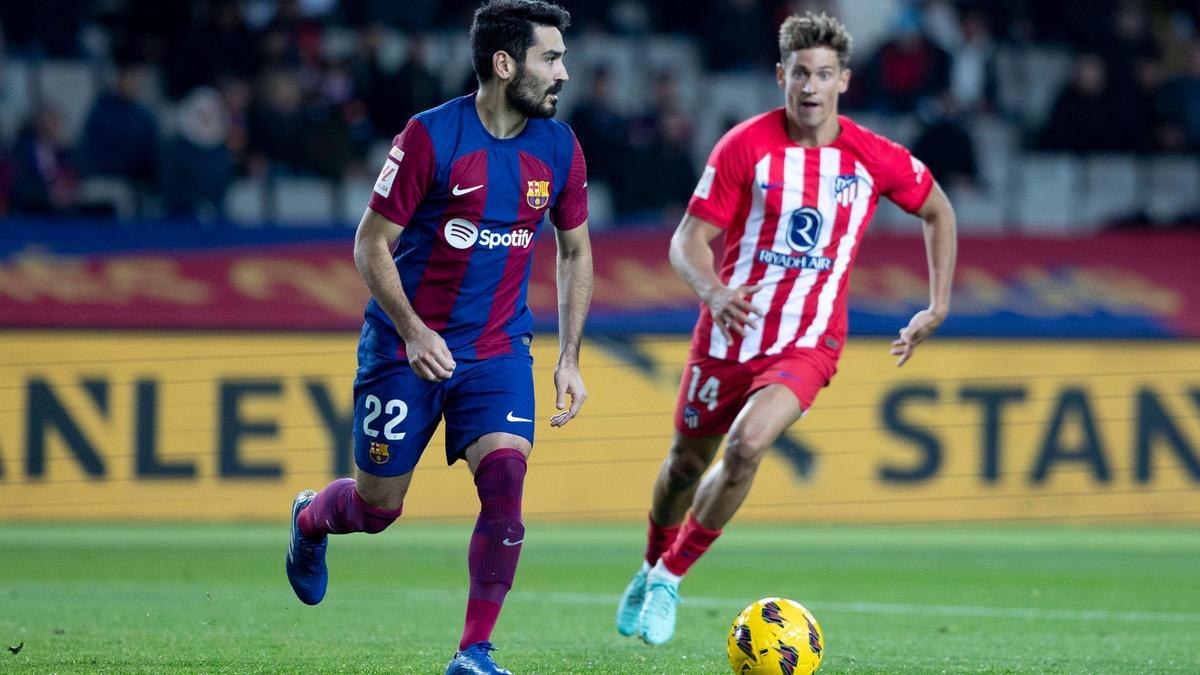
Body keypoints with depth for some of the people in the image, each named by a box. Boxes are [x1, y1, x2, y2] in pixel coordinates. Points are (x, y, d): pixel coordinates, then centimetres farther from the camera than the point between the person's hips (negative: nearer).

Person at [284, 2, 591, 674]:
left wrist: (570, 358, 4)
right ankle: (310, 520, 44)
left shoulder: (559, 148, -2)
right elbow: (372, 243, -10)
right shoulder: (432, 137, -15)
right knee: (377, 507, 7)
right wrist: (413, 331, -21)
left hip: (498, 347, 3)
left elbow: (575, 250, 12)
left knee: (504, 479, -19)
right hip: (407, 343, -3)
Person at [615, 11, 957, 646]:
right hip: (729, 330, 1)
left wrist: (938, 308, 8)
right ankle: (650, 567, 44)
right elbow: (688, 240, -10)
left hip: (808, 342, -1)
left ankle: (671, 577, -8)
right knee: (688, 460, 13)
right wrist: (713, 293, -31)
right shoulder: (745, 146, -11)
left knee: (747, 444, -26)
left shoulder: (875, 158, -6)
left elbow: (938, 211, 13)